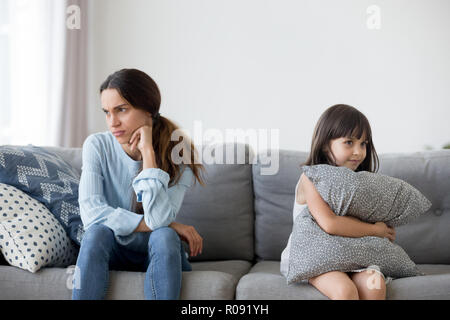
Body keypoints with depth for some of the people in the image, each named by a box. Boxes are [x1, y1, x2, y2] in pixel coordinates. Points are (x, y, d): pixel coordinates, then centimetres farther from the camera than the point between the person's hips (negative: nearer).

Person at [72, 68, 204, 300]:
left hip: (159, 254, -1)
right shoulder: (97, 146, -10)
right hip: (111, 251, 1)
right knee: (98, 232, -29)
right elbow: (91, 213, -23)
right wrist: (168, 225, -24)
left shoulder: (177, 152, -14)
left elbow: (159, 218, -28)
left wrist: (148, 150, -26)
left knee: (164, 236, -31)